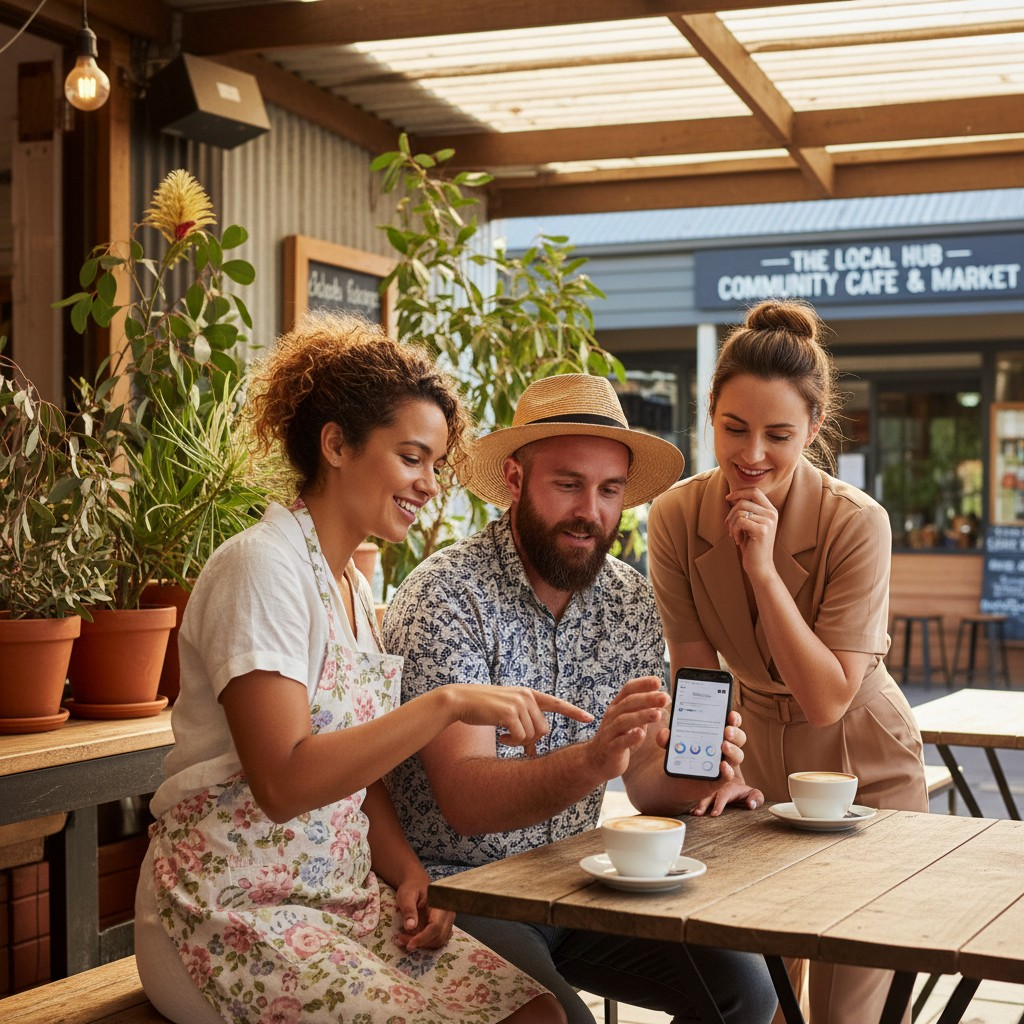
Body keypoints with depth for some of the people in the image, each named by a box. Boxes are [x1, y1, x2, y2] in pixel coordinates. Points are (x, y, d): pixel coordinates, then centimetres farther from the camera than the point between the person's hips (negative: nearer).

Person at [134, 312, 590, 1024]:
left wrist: (407, 869, -2)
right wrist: (449, 703, -28)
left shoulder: (353, 584, 13)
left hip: (345, 897, 8)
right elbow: (284, 783, -24)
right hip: (235, 913, -7)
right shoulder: (262, 566, -14)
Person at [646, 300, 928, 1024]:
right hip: (756, 752, 3)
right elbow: (697, 674, -7)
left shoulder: (857, 523, -23)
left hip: (860, 766, -2)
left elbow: (827, 699, -24)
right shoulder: (676, 517, -14)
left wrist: (763, 568, -30)